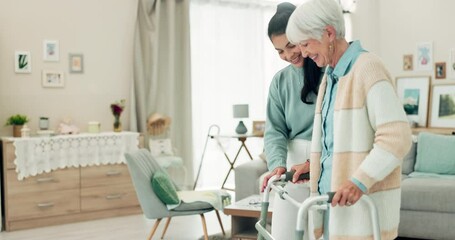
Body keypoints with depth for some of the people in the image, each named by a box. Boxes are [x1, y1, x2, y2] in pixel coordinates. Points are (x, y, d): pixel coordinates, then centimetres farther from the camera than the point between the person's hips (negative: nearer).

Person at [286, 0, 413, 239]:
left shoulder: (368, 69, -13)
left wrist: (359, 182, -30)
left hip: (364, 199, -8)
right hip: (334, 193, 8)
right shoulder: (330, 77, 15)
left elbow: (396, 138, -21)